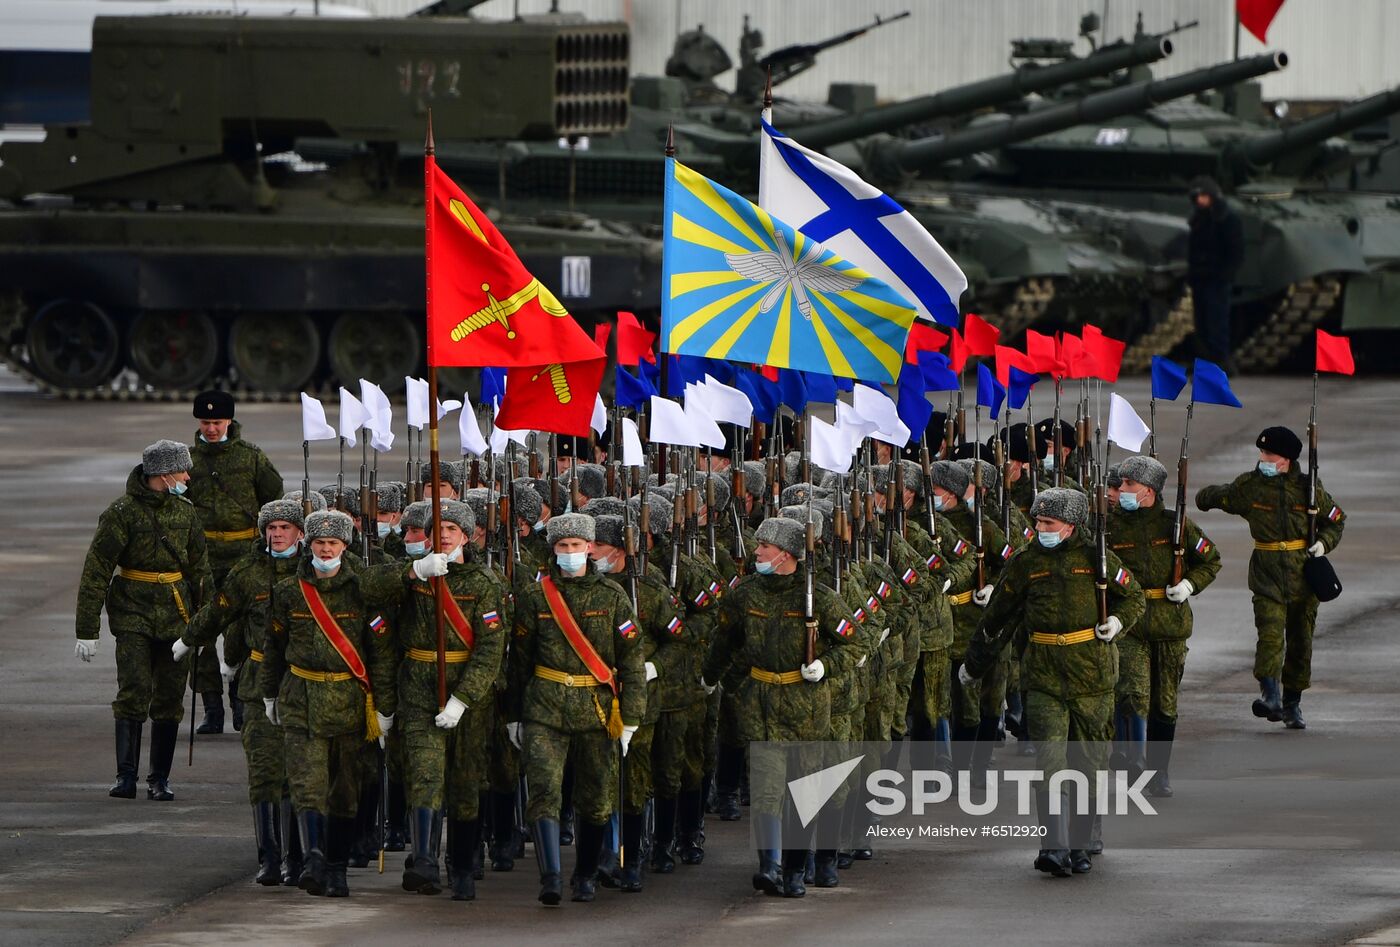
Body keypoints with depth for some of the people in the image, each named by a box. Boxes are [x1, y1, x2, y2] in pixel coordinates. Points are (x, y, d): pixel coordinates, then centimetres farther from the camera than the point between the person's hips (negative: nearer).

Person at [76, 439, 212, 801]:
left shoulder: (185, 512, 8)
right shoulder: (122, 512, -8)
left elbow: (199, 568, 19)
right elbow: (95, 571, -7)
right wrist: (86, 631, -10)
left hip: (176, 616, 5)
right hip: (133, 614, -5)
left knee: (169, 697, 3)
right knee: (134, 690, -15)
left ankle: (160, 779, 11)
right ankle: (126, 777, -14)